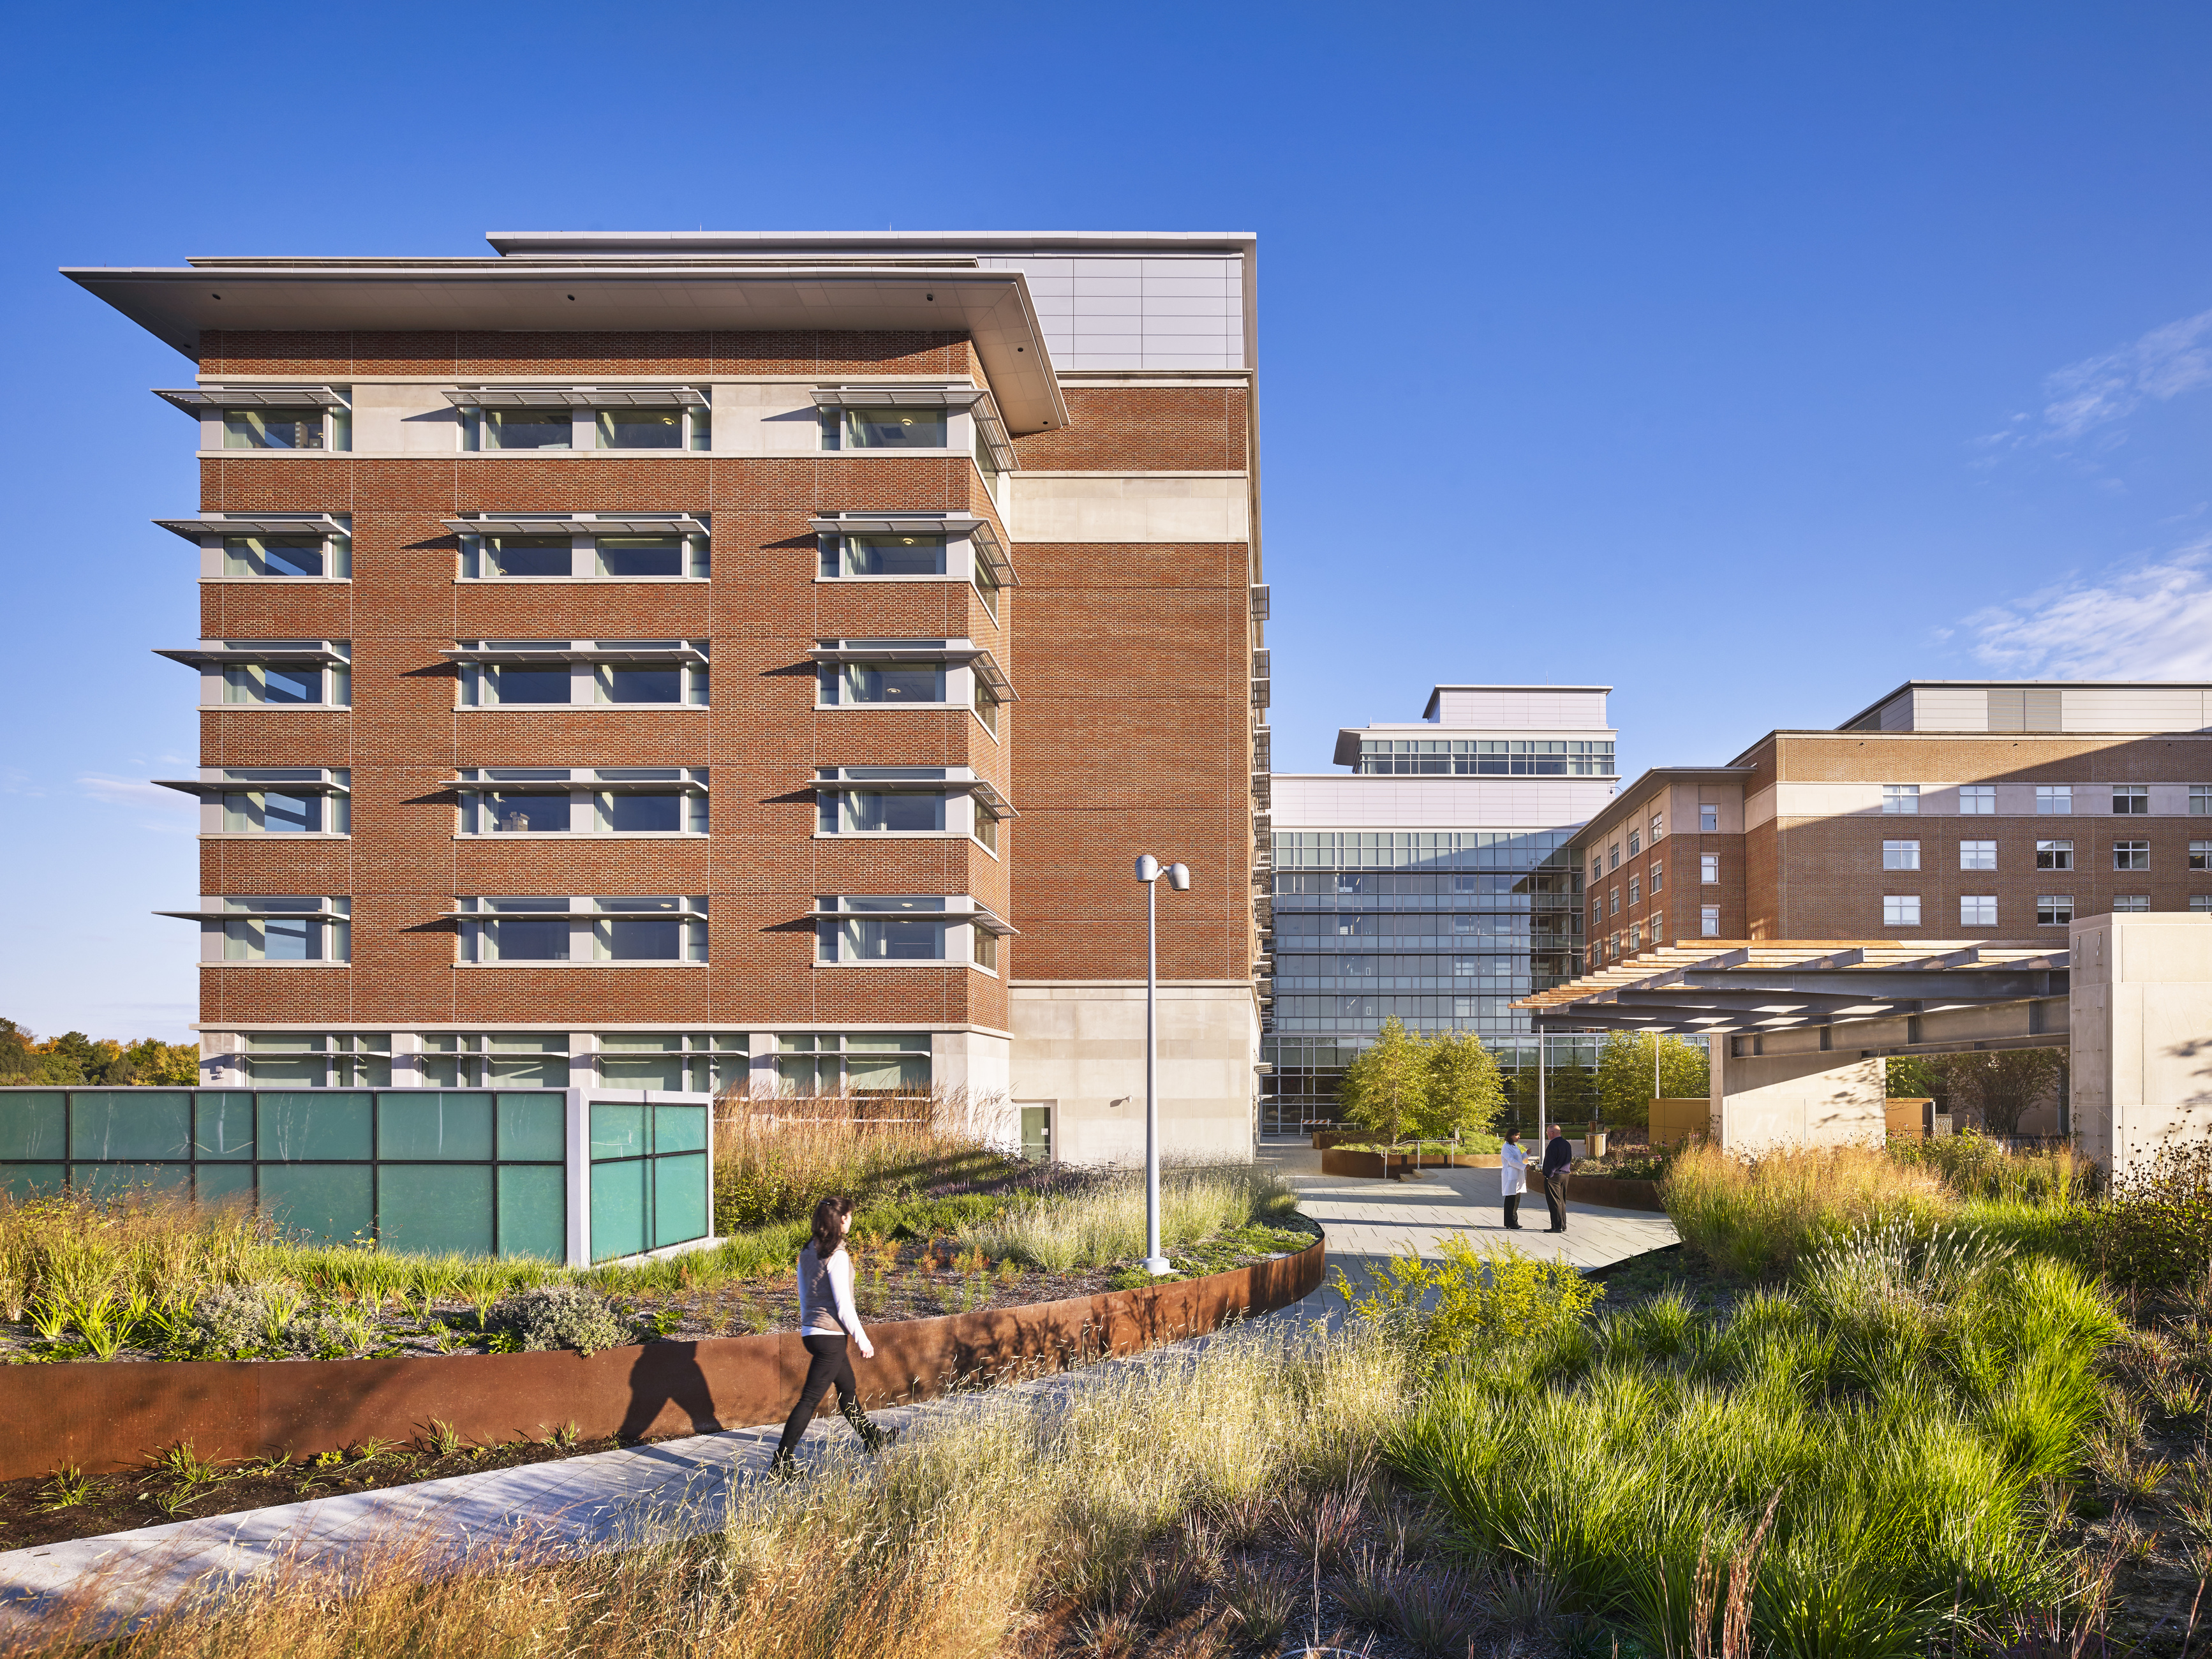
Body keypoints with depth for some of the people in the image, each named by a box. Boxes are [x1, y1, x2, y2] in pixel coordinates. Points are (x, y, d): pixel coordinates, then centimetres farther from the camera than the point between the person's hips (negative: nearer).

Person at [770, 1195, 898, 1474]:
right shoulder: (837, 1256, -19)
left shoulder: (807, 1253, 5)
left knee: (848, 1388, 23)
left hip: (810, 1332, 9)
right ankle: (780, 1461, -2)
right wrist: (863, 1341, -9)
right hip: (830, 1335, -9)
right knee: (810, 1399, -4)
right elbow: (843, 1306, -18)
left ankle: (872, 1439, 40)